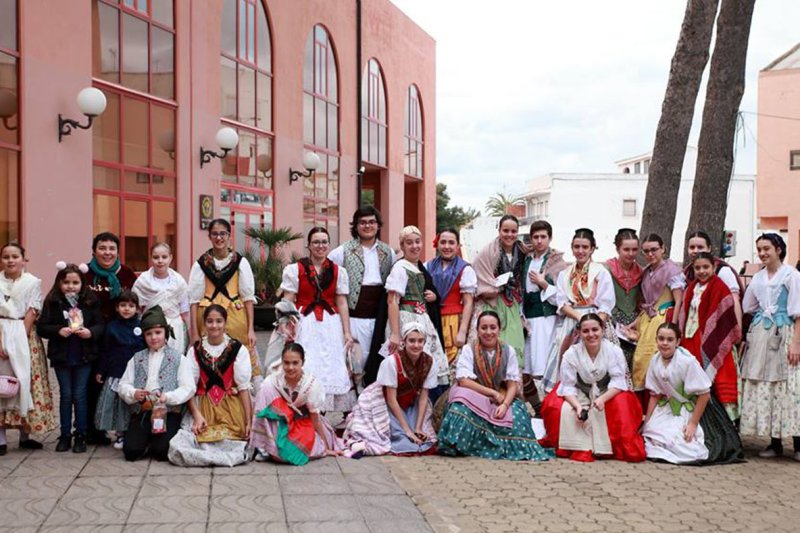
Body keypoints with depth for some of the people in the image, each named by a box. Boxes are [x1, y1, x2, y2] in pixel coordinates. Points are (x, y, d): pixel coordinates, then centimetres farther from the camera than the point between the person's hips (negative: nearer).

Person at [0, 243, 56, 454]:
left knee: (25, 382, 2)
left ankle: (25, 435, 13)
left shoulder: (33, 282, 1)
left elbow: (31, 313, -4)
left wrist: (19, 340, -11)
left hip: (24, 336, 0)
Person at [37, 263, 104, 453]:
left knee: (80, 395, 5)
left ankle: (80, 436, 14)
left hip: (84, 356, 0)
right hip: (62, 356, 0)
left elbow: (100, 325, -1)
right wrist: (58, 331, -21)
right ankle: (65, 435, 18)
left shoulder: (90, 301, -4)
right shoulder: (52, 301, -5)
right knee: (65, 394, 9)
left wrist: (90, 332, -21)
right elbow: (41, 327, -5)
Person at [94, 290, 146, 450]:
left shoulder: (142, 327, 2)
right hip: (115, 375, 1)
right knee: (115, 403, 3)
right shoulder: (111, 327, 4)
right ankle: (120, 434, 16)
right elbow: (105, 351, 7)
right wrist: (100, 371, 5)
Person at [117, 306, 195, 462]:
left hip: (168, 412, -3)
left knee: (161, 452, -21)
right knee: (131, 452, -15)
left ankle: (158, 440, 15)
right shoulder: (137, 359, 18)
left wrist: (167, 397, -19)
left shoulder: (179, 359, 7)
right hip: (141, 411, 3)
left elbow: (188, 388, -3)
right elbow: (123, 385, 11)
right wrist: (134, 393, -12)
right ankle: (147, 440, 18)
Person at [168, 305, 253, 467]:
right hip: (203, 409, 1)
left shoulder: (238, 350, 3)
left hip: (231, 410, -1)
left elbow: (244, 388, 1)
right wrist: (197, 415, -12)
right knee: (178, 448, -22)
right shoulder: (195, 350, 9)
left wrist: (248, 422, -6)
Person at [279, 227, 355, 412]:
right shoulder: (295, 269, 3)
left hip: (330, 326, 2)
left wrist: (347, 332, 3)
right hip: (304, 325, -2)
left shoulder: (338, 271, 9)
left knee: (329, 368, 0)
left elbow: (342, 303, 8)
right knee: (304, 371, -6)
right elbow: (288, 303, 0)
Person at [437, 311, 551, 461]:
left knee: (516, 415, -29)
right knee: (463, 407, -34)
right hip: (474, 400, -2)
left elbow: (513, 384, -1)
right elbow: (463, 381, -14)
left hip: (501, 401, 2)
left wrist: (505, 404, -20)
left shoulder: (508, 351, 3)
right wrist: (493, 393, -16)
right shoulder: (468, 350, -3)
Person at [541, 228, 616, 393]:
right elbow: (562, 303, 5)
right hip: (569, 325, 3)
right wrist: (580, 317, -12)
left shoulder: (601, 272, 4)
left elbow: (605, 306, -3)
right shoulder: (564, 274, 15)